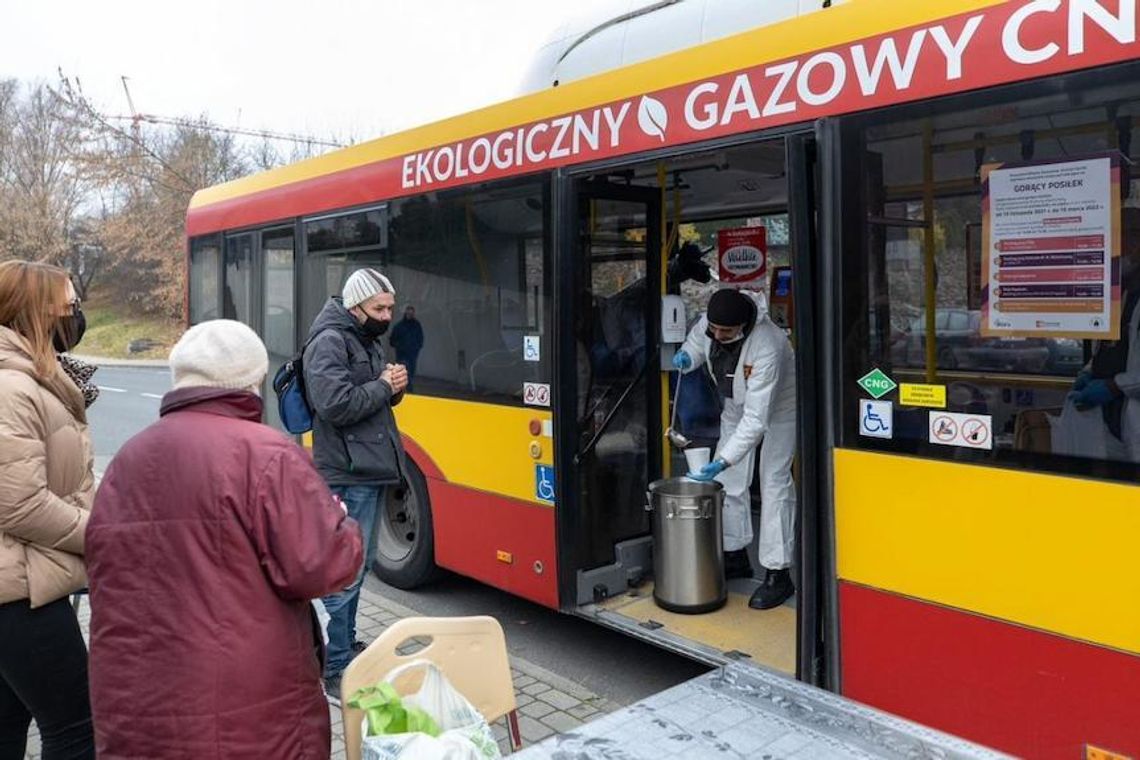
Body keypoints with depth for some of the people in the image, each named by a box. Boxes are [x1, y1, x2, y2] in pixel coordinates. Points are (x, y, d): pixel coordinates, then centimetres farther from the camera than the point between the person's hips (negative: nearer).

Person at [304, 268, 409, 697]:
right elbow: (336, 405, -25)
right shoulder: (329, 342, -14)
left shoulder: (368, 342, 17)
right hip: (347, 476, -10)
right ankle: (335, 670, 4)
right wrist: (382, 387, -14)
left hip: (370, 471, 10)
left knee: (361, 564, 18)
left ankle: (346, 644, 33)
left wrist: (394, 385, 2)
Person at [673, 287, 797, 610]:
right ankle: (736, 556, 22)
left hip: (777, 408, -7)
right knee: (728, 481, 7)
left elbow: (756, 418, -40)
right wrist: (688, 356, -19)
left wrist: (723, 460, -43)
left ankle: (777, 574, -2)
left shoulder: (767, 348, -41)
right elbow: (698, 341, 6)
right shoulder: (708, 323, -21)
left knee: (774, 484, -9)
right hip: (736, 405, 7)